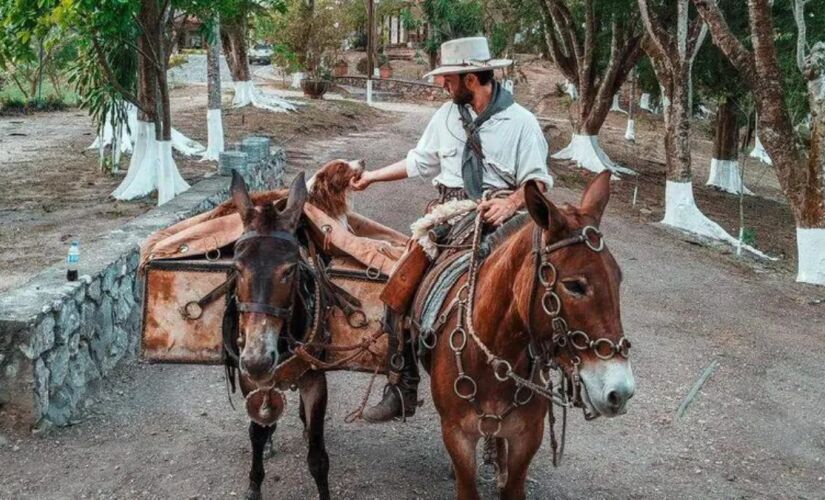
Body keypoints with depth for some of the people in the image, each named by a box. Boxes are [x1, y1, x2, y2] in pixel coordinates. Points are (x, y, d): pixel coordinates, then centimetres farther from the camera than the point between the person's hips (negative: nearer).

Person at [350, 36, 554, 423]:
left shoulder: (520, 122, -4)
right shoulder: (447, 115, 11)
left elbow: (537, 181, -5)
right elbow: (420, 161, 22)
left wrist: (511, 202, -24)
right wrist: (373, 176, 24)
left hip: (496, 222, -4)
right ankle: (402, 390, 4)